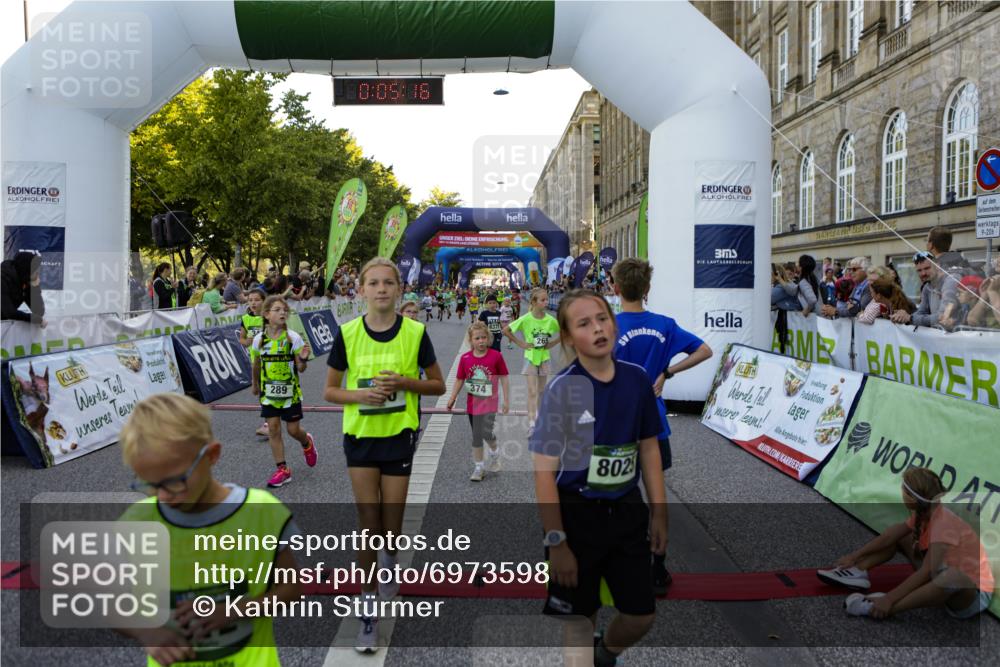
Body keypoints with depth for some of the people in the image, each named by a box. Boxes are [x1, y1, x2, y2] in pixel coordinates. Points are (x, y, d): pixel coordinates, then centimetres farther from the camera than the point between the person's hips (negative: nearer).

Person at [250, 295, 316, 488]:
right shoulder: (259, 340, -5)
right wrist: (254, 384, 21)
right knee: (273, 429, 1)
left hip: (290, 392, -2)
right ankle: (282, 469, 11)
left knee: (293, 430, 3)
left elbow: (301, 369, -9)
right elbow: (256, 365, 12)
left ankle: (307, 443, 38)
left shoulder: (293, 338, -12)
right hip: (269, 392, 2)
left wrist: (303, 359, -28)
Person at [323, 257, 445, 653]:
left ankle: (390, 562, 45)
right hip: (359, 437, 0)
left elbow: (438, 385, 1)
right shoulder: (347, 333, -5)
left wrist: (404, 382, -16)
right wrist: (359, 394, -17)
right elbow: (330, 390, 2)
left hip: (399, 436, 0)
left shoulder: (415, 332, -7)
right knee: (368, 525, 3)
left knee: (391, 526, 9)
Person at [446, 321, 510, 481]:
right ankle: (478, 467, 25)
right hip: (473, 402, 3)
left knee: (486, 433, -16)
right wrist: (452, 399, 5)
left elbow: (504, 379, -4)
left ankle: (494, 452, 17)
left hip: (489, 402, -3)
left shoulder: (496, 356, -10)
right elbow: (460, 380, 7)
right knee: (476, 436, 12)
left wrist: (506, 401, -4)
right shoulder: (465, 358, -3)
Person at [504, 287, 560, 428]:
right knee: (532, 391, -8)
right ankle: (531, 420, -8)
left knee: (541, 390, 15)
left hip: (544, 357, 3)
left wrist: (553, 343, -3)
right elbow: (506, 331, -9)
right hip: (530, 356, -3)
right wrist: (520, 343, -10)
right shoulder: (526, 319, -15)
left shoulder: (550, 320, -7)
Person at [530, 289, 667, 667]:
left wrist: (659, 513, 8)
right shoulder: (563, 388, -16)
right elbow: (544, 470, -15)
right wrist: (556, 542, -16)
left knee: (642, 615, 14)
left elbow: (649, 449, 8)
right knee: (579, 622, 9)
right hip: (576, 514, -4)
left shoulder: (637, 379, -3)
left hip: (626, 510, 4)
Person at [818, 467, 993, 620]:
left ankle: (887, 609, -42)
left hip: (973, 593, -9)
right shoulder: (924, 512, -4)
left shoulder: (943, 524, -30)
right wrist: (855, 556, -2)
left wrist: (889, 599, -37)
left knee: (954, 577, -46)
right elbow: (889, 536, 1)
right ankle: (857, 572, -7)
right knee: (897, 536, 10)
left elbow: (925, 573, -35)